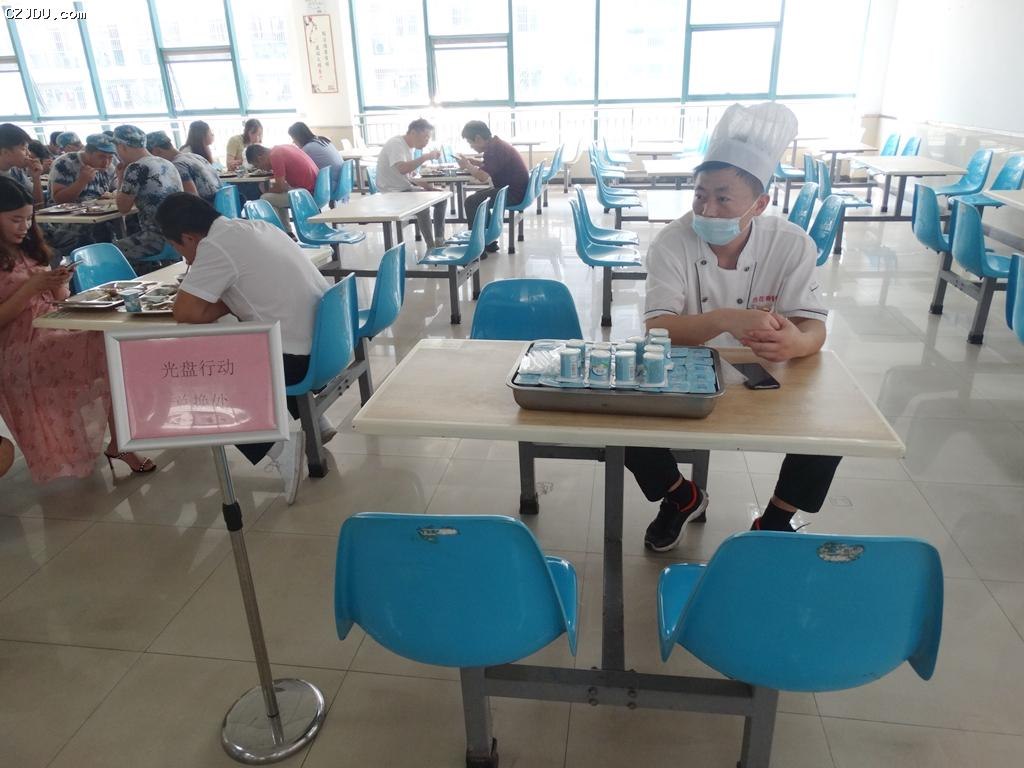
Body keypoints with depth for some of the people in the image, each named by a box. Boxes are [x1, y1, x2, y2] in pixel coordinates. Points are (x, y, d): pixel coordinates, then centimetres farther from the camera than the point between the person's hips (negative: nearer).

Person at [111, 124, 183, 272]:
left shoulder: (136, 168, -13)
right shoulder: (167, 164, 12)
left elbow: (123, 208, -2)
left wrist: (121, 181, 10)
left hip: (159, 239, -9)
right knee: (127, 242, 31)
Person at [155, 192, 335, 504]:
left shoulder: (214, 246, -12)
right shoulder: (255, 226, 14)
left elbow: (186, 312, -14)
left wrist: (225, 305, 4)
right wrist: (232, 302, 11)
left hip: (299, 357, -9)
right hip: (328, 339, 9)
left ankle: (276, 447, -5)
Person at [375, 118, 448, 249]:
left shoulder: (409, 146, 11)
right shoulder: (396, 144, -16)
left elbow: (407, 176, 14)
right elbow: (402, 169, -34)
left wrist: (426, 185, -2)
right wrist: (426, 157, -26)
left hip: (406, 189, 10)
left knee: (441, 196, 4)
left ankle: (439, 241, 6)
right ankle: (431, 247, -21)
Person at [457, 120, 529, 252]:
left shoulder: (496, 149, -20)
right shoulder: (495, 144, 11)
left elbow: (483, 177, -26)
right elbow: (489, 166, 26)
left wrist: (468, 166, -8)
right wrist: (472, 162, 10)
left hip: (513, 193, -11)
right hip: (514, 188, 11)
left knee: (471, 202, -13)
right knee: (478, 197, 21)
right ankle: (488, 242, 22)